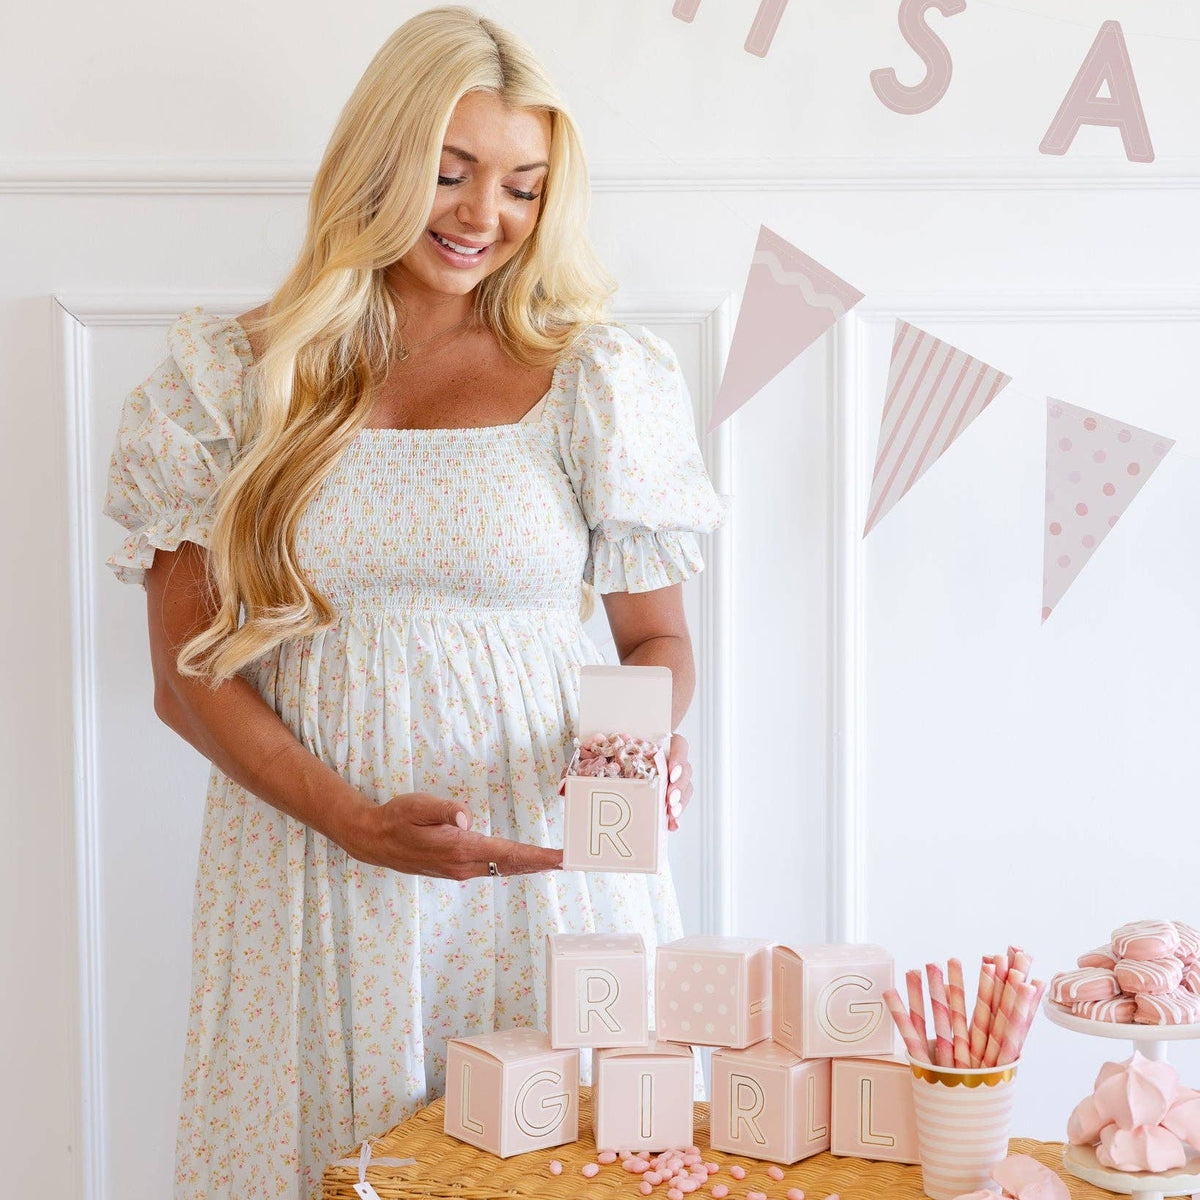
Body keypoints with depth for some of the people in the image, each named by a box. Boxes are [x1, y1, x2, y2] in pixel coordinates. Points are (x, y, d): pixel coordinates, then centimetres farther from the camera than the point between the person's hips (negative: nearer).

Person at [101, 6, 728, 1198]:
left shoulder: (595, 376, 3)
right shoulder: (237, 378, 2)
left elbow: (656, 634, 9)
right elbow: (186, 672, 0)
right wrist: (361, 823, -13)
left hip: (545, 858, 0)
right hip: (304, 860, 0)